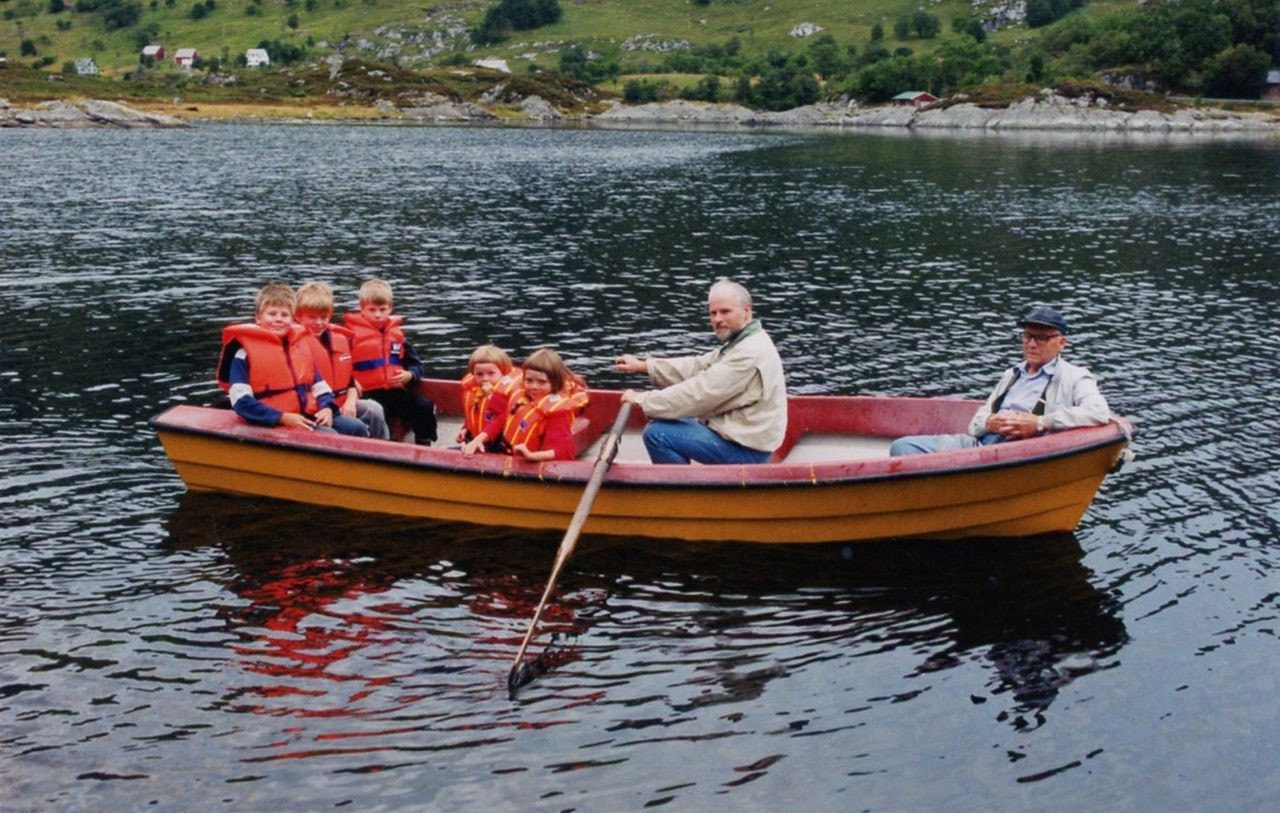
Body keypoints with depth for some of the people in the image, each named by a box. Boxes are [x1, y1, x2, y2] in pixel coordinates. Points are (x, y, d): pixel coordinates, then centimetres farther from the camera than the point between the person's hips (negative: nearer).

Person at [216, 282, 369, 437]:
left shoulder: (300, 345, 18)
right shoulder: (246, 352, -2)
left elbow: (320, 386, 22)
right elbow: (241, 401, -12)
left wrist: (326, 407, -2)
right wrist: (283, 417, -20)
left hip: (309, 416, 7)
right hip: (277, 423, -7)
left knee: (357, 428, -11)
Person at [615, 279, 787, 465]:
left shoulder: (750, 354, -22)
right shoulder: (741, 343, 12)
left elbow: (700, 392, -23)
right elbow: (696, 367, 11)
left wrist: (642, 400, -15)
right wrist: (643, 366, 4)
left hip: (746, 449, -11)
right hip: (742, 433, 11)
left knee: (657, 433, -13)